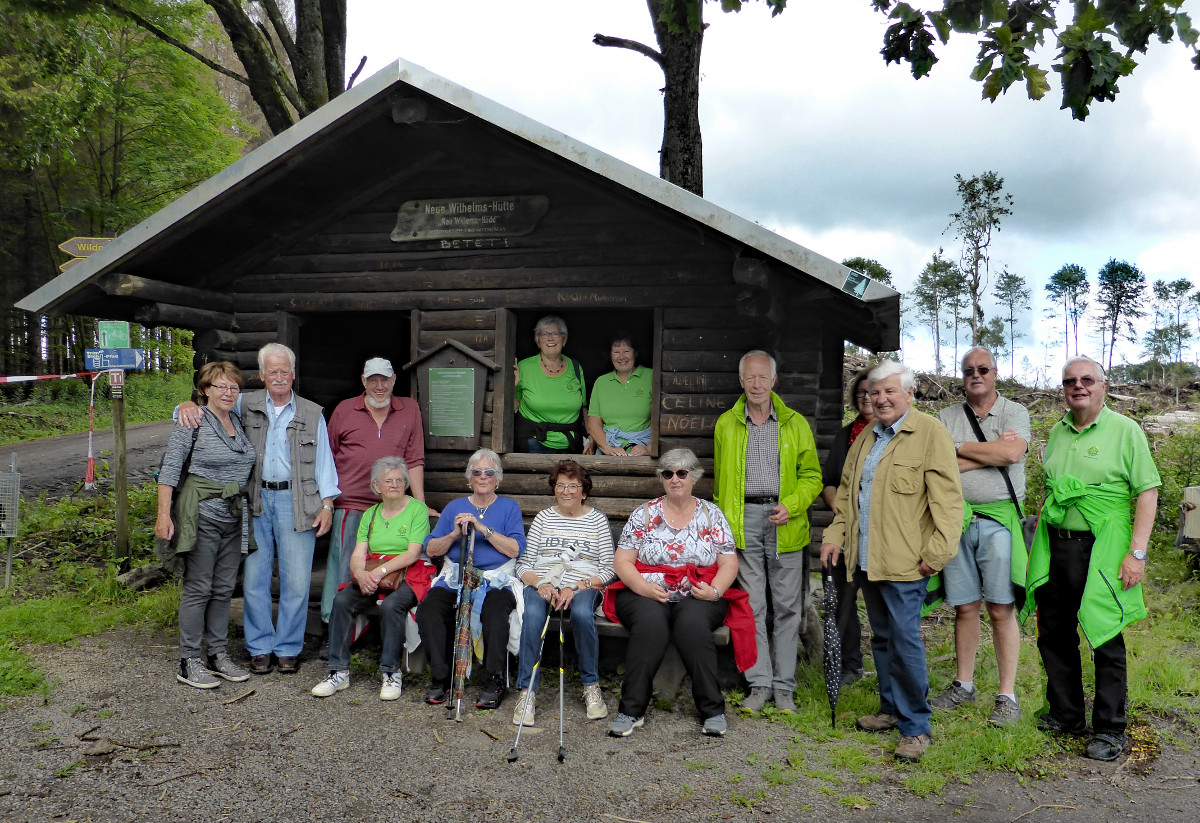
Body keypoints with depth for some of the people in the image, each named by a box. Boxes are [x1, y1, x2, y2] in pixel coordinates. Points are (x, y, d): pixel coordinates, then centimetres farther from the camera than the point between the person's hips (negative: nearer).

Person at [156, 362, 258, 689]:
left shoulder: (238, 422, 14)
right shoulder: (192, 421, -6)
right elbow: (170, 469, -9)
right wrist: (163, 513, -15)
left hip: (234, 517, 6)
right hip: (201, 515, -6)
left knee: (224, 588, 11)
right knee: (198, 588, -2)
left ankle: (219, 655, 20)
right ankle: (189, 662, 6)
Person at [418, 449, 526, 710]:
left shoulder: (508, 507, 12)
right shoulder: (454, 507, 19)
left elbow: (515, 549, -5)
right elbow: (430, 549, 10)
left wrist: (483, 529, -13)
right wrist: (454, 535, -9)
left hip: (495, 581, -2)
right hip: (454, 579, 3)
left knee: (495, 612, -34)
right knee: (427, 610, -26)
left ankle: (493, 681, -18)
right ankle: (440, 678, -12)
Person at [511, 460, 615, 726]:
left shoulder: (597, 519, 10)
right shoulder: (544, 517, 15)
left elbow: (609, 570, 2)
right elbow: (524, 564, 10)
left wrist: (576, 587, -13)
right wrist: (541, 584, -12)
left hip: (583, 586, -1)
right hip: (542, 584, 1)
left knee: (582, 613, -36)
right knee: (532, 615, -34)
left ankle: (591, 686, -17)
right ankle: (527, 691, -26)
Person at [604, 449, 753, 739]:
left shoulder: (711, 514, 11)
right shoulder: (644, 513, 9)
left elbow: (729, 563, 8)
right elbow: (622, 561, 4)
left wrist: (715, 590, -11)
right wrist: (642, 586, -15)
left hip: (699, 597, 0)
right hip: (645, 595, 0)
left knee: (693, 622, -34)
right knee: (650, 621, -34)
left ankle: (712, 710, -23)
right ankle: (631, 709, -27)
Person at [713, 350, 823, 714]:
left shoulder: (795, 423, 7)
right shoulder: (726, 424, 10)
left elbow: (811, 475, 8)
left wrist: (791, 505, -10)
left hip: (784, 523, 0)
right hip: (744, 519, 1)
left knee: (787, 606, 3)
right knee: (751, 605, 2)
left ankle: (784, 686, 12)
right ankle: (759, 684, 11)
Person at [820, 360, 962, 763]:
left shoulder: (930, 433, -7)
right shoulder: (865, 438, 17)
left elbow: (947, 498, -12)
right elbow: (846, 492, 24)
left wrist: (937, 551, -16)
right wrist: (835, 534, 15)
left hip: (904, 561, -7)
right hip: (866, 559, 7)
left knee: (905, 640, -7)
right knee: (882, 638, 15)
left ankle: (915, 726, 3)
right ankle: (891, 709, 27)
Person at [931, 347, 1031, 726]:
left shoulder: (1015, 412, 5)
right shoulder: (947, 417, 12)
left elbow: (1013, 453, -14)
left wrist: (960, 447, -6)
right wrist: (992, 451, -8)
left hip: (999, 520, -3)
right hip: (956, 520, 3)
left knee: (1002, 609, -2)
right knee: (964, 607, 9)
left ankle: (1007, 695, 7)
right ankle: (964, 685, 22)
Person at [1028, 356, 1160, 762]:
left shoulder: (1125, 430, -4)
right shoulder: (1057, 433, 13)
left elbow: (1148, 492, -7)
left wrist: (1137, 552, -15)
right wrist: (1038, 543, 15)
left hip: (1100, 549, -6)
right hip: (1054, 547, 6)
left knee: (1106, 639, 0)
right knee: (1054, 635, 12)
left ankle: (1110, 730, 12)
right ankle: (1066, 716, 28)